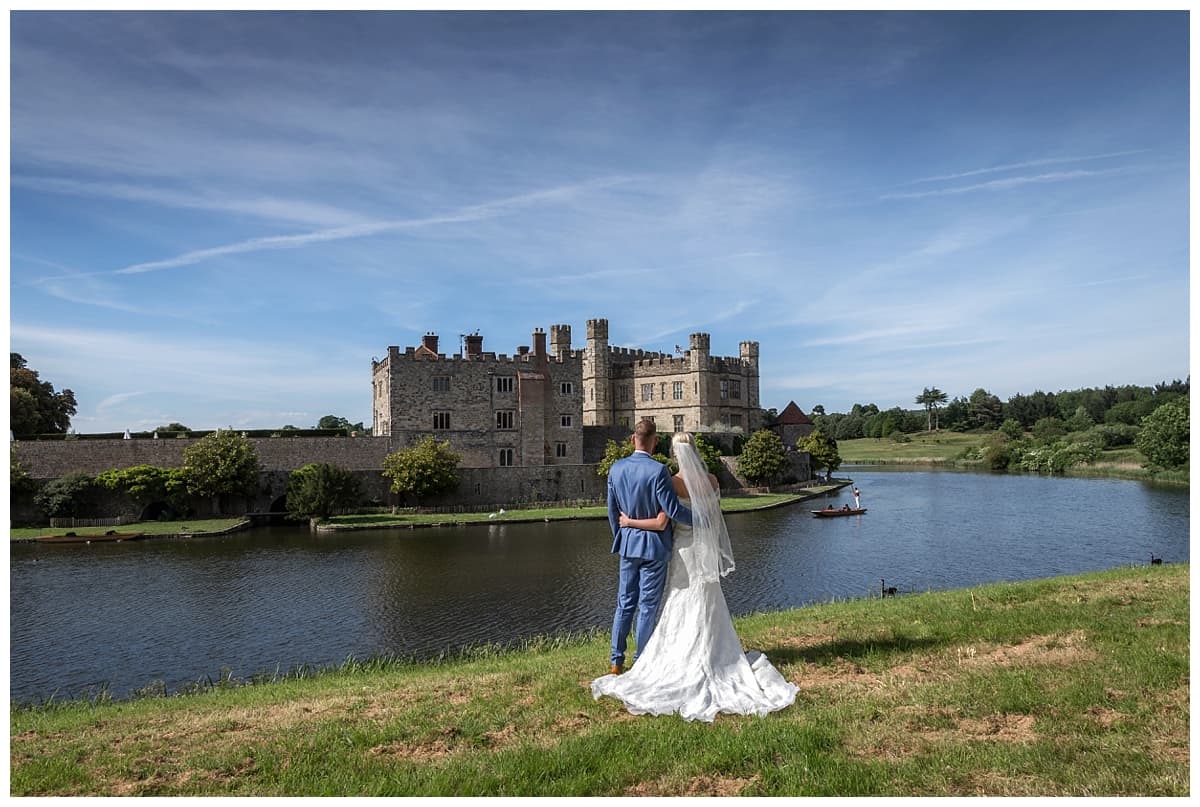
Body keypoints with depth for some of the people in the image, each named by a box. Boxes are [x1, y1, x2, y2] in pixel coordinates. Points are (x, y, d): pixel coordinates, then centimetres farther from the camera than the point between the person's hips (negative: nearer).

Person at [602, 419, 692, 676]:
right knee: (648, 606, 7)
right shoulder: (658, 470, -19)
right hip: (654, 545, -5)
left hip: (628, 543, 5)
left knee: (625, 603, 15)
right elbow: (673, 510, -19)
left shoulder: (616, 468, -1)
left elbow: (612, 510, 6)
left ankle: (616, 662, 20)